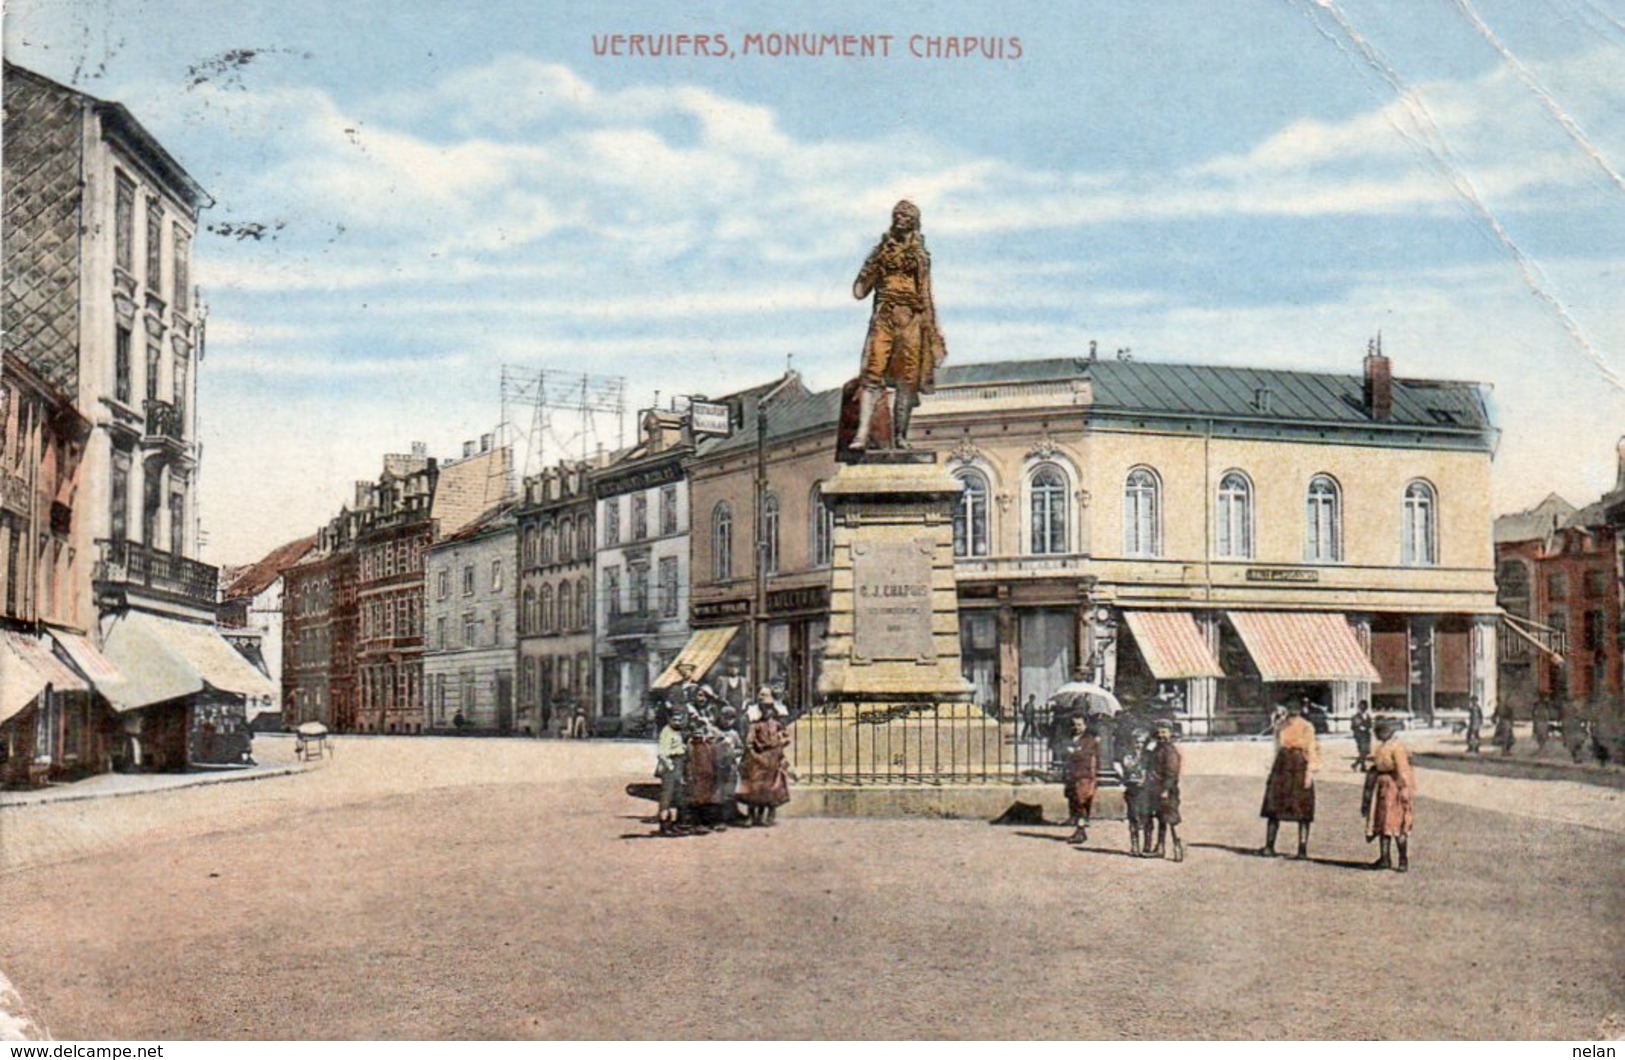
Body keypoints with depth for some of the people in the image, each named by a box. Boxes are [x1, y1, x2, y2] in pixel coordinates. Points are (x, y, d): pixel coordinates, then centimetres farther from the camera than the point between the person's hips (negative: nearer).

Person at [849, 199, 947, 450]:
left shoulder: (920, 256, 17)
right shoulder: (882, 251, 13)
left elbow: (927, 296, 17)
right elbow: (860, 290, 5)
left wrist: (933, 330, 11)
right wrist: (874, 261, -6)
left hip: (912, 319, 1)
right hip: (884, 317, -1)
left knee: (908, 381, -4)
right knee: (872, 374, -14)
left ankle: (899, 437, 0)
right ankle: (862, 433, -22)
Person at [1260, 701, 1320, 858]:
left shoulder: (1306, 728, -4)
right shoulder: (1281, 726, 11)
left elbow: (1312, 751, -6)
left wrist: (1310, 772, -13)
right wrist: (1275, 768, 17)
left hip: (1300, 768, -5)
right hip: (1282, 767, 5)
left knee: (1303, 813, -1)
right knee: (1273, 809, 2)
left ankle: (1303, 849, 2)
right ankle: (1269, 846, 6)